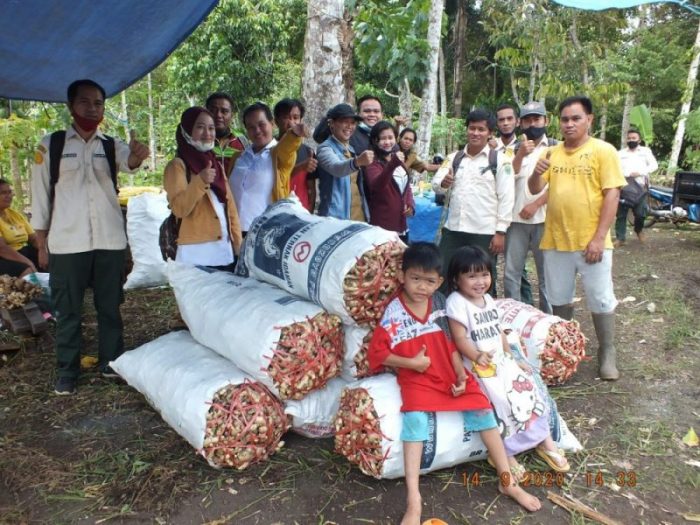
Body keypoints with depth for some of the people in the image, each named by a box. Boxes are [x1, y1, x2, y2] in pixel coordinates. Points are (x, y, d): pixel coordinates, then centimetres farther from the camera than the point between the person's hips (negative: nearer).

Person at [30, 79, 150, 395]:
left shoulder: (112, 145, 7)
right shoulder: (50, 145, 3)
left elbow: (128, 162, -17)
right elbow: (40, 195, 4)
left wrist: (138, 155, -43)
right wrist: (41, 244, 1)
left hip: (110, 241, 2)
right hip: (66, 243, -1)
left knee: (110, 307, 11)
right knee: (67, 311, 7)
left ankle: (111, 362, 25)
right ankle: (67, 372, 19)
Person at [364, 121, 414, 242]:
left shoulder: (399, 161, 13)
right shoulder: (373, 164, -10)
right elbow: (376, 186, -30)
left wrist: (411, 205, 2)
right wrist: (392, 165, -46)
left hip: (401, 226, 8)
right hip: (382, 227, -8)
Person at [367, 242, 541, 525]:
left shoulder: (440, 303, 2)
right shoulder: (393, 313, -12)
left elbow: (449, 343, 7)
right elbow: (376, 352, -9)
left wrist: (460, 374, -3)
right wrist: (412, 363, -17)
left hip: (449, 374, 5)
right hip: (416, 379, -4)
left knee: (483, 409, -5)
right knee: (415, 418, -28)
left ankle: (508, 481, 10)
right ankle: (413, 501, -25)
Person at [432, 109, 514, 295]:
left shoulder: (500, 160, -2)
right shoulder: (454, 158, 10)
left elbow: (506, 198, -6)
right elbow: (435, 185, 5)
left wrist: (500, 232, -10)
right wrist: (443, 183, -19)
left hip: (484, 233, -3)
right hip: (453, 230, 4)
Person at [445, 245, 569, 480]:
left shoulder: (488, 300, 13)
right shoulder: (456, 302, -14)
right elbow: (460, 338, -20)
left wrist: (512, 359, 19)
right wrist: (477, 356, -30)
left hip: (501, 359, 8)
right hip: (478, 364, -8)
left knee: (527, 388, -2)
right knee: (503, 398, -22)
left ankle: (544, 439, 13)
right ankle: (505, 454, -9)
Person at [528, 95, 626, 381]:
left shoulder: (603, 151, -5)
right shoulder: (551, 153, 7)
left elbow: (612, 195, -10)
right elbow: (534, 189, 4)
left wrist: (599, 238, -16)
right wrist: (537, 172, -19)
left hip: (591, 242, -4)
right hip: (556, 240, 4)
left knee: (601, 301, 5)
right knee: (559, 299, 15)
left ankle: (607, 355, 20)